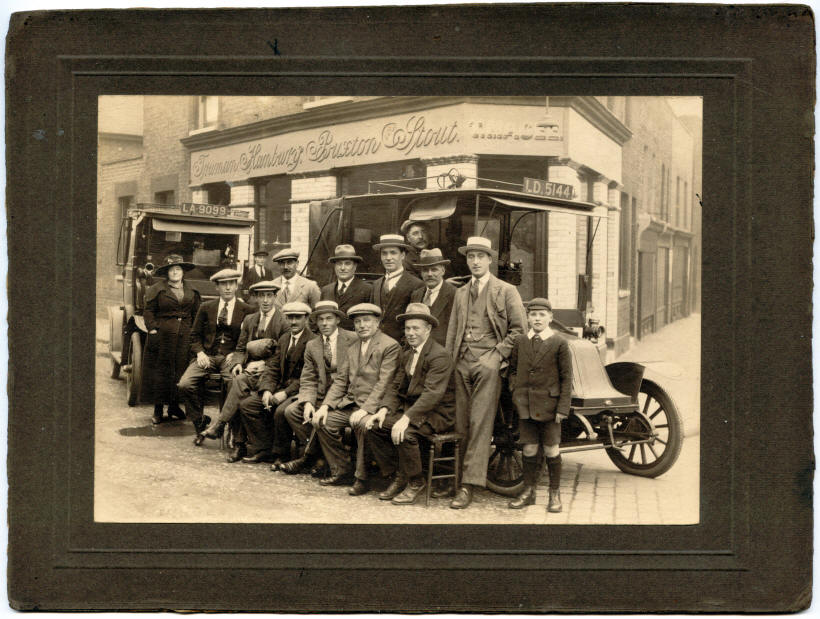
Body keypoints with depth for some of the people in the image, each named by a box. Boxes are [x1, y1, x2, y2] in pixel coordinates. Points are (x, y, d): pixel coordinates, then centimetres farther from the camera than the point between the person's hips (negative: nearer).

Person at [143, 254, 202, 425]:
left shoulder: (191, 292, 15)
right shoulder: (157, 289, 4)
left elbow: (197, 314, 16)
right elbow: (149, 311, 2)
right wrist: (152, 329, -9)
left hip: (185, 337, 3)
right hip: (163, 335, -3)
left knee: (181, 370, 2)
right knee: (160, 371, -3)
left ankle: (174, 406, 13)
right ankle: (158, 409, 3)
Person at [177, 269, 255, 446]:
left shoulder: (247, 310, 7)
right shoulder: (206, 307, 14)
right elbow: (195, 335, 16)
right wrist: (200, 352, -2)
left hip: (231, 358, -3)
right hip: (207, 356, 3)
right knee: (184, 385, -21)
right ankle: (199, 423, -1)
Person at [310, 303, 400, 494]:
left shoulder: (390, 346, -6)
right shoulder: (352, 348, 19)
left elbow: (384, 384, -14)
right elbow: (340, 380, 15)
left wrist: (365, 409, -24)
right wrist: (325, 405, 0)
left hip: (374, 405, -7)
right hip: (350, 403, 7)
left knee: (362, 423, -35)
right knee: (321, 421, -10)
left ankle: (362, 478, -18)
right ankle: (341, 471, 3)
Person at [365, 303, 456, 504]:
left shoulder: (439, 356, -16)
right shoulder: (406, 353, 13)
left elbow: (432, 394, -26)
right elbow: (396, 387, 13)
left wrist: (406, 418, -35)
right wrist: (385, 410, -7)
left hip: (437, 413, -8)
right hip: (411, 407, 8)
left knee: (405, 433, -33)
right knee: (372, 427, -9)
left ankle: (415, 483, -9)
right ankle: (398, 477, 3)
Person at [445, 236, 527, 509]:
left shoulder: (506, 291, 5)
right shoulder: (461, 293, 20)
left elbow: (519, 329, 1)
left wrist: (497, 354, -8)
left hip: (488, 363, -5)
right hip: (462, 362, 5)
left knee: (480, 424, -9)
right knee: (461, 424, 2)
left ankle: (469, 484, -11)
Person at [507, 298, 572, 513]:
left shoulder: (559, 343, -4)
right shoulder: (520, 341, 6)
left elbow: (566, 378, -4)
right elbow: (512, 369, 18)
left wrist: (563, 408, -8)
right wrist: (515, 391, 3)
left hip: (548, 406, -3)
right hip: (525, 405, 3)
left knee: (551, 450, 5)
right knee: (529, 449, 7)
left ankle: (555, 493, 19)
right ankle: (528, 491, 20)